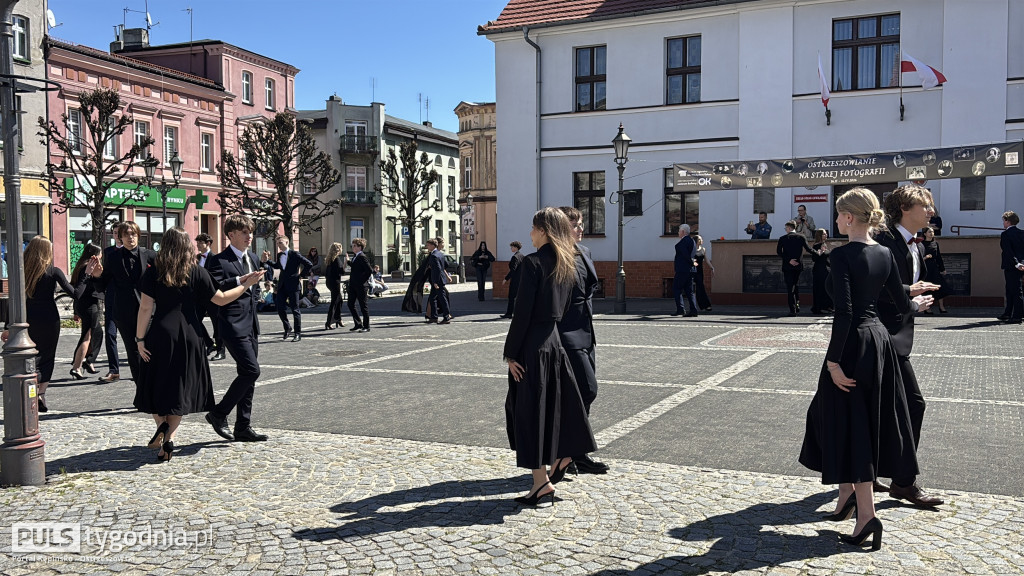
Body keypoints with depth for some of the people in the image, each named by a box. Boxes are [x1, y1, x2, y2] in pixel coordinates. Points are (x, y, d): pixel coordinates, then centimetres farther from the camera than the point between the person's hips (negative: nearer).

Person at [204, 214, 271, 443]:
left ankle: (243, 427, 16)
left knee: (248, 375, 9)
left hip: (251, 325, 8)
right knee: (251, 371, -14)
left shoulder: (252, 258, 16)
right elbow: (213, 290, -25)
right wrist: (240, 281, -27)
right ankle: (218, 413, 2)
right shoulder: (220, 261, -10)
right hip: (234, 326, -8)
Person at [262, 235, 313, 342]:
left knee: (295, 309, -1)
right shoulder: (279, 255, 11)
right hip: (282, 285, 7)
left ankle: (298, 333, 5)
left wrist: (301, 275, -8)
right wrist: (267, 260, 17)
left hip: (293, 285, -6)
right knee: (280, 308, 5)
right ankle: (287, 328, 25)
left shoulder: (295, 254, -9)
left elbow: (309, 265, -11)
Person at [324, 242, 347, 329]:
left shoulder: (330, 259, 10)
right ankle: (328, 324, -4)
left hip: (329, 282, 9)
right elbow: (342, 272, -20)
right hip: (335, 282, -9)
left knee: (339, 300, 20)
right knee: (334, 302, -4)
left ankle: (338, 319, 29)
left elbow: (326, 272, 15)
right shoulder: (337, 259, -15)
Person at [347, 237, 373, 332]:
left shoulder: (362, 257, -12)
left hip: (360, 286, -9)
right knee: (350, 304, 9)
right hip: (353, 285, 9)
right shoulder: (354, 257, 15)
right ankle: (358, 324, 20)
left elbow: (369, 271, -18)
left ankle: (366, 326, 7)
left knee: (363, 306, -1)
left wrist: (362, 281, -14)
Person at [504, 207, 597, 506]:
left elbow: (522, 311, -17)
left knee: (530, 408, 0)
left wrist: (510, 353, -13)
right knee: (554, 403, 19)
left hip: (532, 345, -8)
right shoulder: (566, 264, 9)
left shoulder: (533, 262, -15)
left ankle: (541, 480, 6)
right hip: (554, 340, 8)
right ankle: (560, 456, 28)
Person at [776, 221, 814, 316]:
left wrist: (789, 260, -12)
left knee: (790, 287, 0)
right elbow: (809, 249, 1)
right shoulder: (801, 238, 0)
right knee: (796, 285, 21)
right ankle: (797, 304, 11)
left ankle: (793, 310, -5)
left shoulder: (783, 238, -3)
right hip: (798, 265, 2)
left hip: (787, 266, -2)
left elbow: (779, 252, -11)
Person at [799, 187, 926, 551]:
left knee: (848, 424, -1)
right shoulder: (885, 254, 6)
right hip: (880, 340, 8)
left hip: (852, 344, -8)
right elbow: (902, 304, 12)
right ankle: (849, 492, 27)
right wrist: (918, 304, 35)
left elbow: (844, 312, -21)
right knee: (871, 421, 17)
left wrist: (834, 361, -19)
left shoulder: (843, 255, -15)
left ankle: (866, 514, -1)